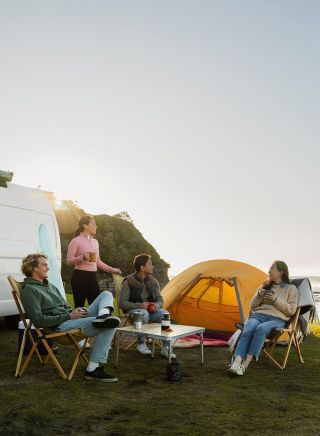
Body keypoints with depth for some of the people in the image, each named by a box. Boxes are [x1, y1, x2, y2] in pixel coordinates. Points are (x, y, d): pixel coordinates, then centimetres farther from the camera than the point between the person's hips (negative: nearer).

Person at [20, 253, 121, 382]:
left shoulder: (49, 285, 23)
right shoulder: (29, 290, -6)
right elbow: (39, 320, -16)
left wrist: (75, 311, 1)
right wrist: (69, 316, -16)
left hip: (71, 318, 9)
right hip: (61, 326, -9)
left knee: (106, 294, -1)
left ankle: (103, 315, -30)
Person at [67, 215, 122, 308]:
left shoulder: (95, 242, 15)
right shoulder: (76, 241, -5)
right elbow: (69, 261, -8)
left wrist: (111, 269, 15)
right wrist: (82, 257, -24)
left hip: (92, 276, 6)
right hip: (80, 276, -6)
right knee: (79, 307, -2)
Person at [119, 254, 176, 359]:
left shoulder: (153, 281, 5)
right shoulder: (128, 282, -11)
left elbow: (160, 299, 10)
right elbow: (122, 303, -12)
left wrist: (157, 305, -15)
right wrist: (138, 305, -27)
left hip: (150, 311, 4)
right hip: (133, 311, -4)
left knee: (165, 314, -27)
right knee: (144, 314, -39)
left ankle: (165, 348, -21)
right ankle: (141, 344, -17)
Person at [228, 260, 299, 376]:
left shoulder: (291, 289, 11)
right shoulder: (265, 286, 22)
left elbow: (291, 310, 1)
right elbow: (252, 307, 19)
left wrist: (276, 300, -9)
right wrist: (259, 295, 1)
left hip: (277, 319, -3)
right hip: (258, 315, 3)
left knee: (261, 329, -38)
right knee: (247, 331, -32)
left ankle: (245, 365, -41)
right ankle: (236, 363, -47)